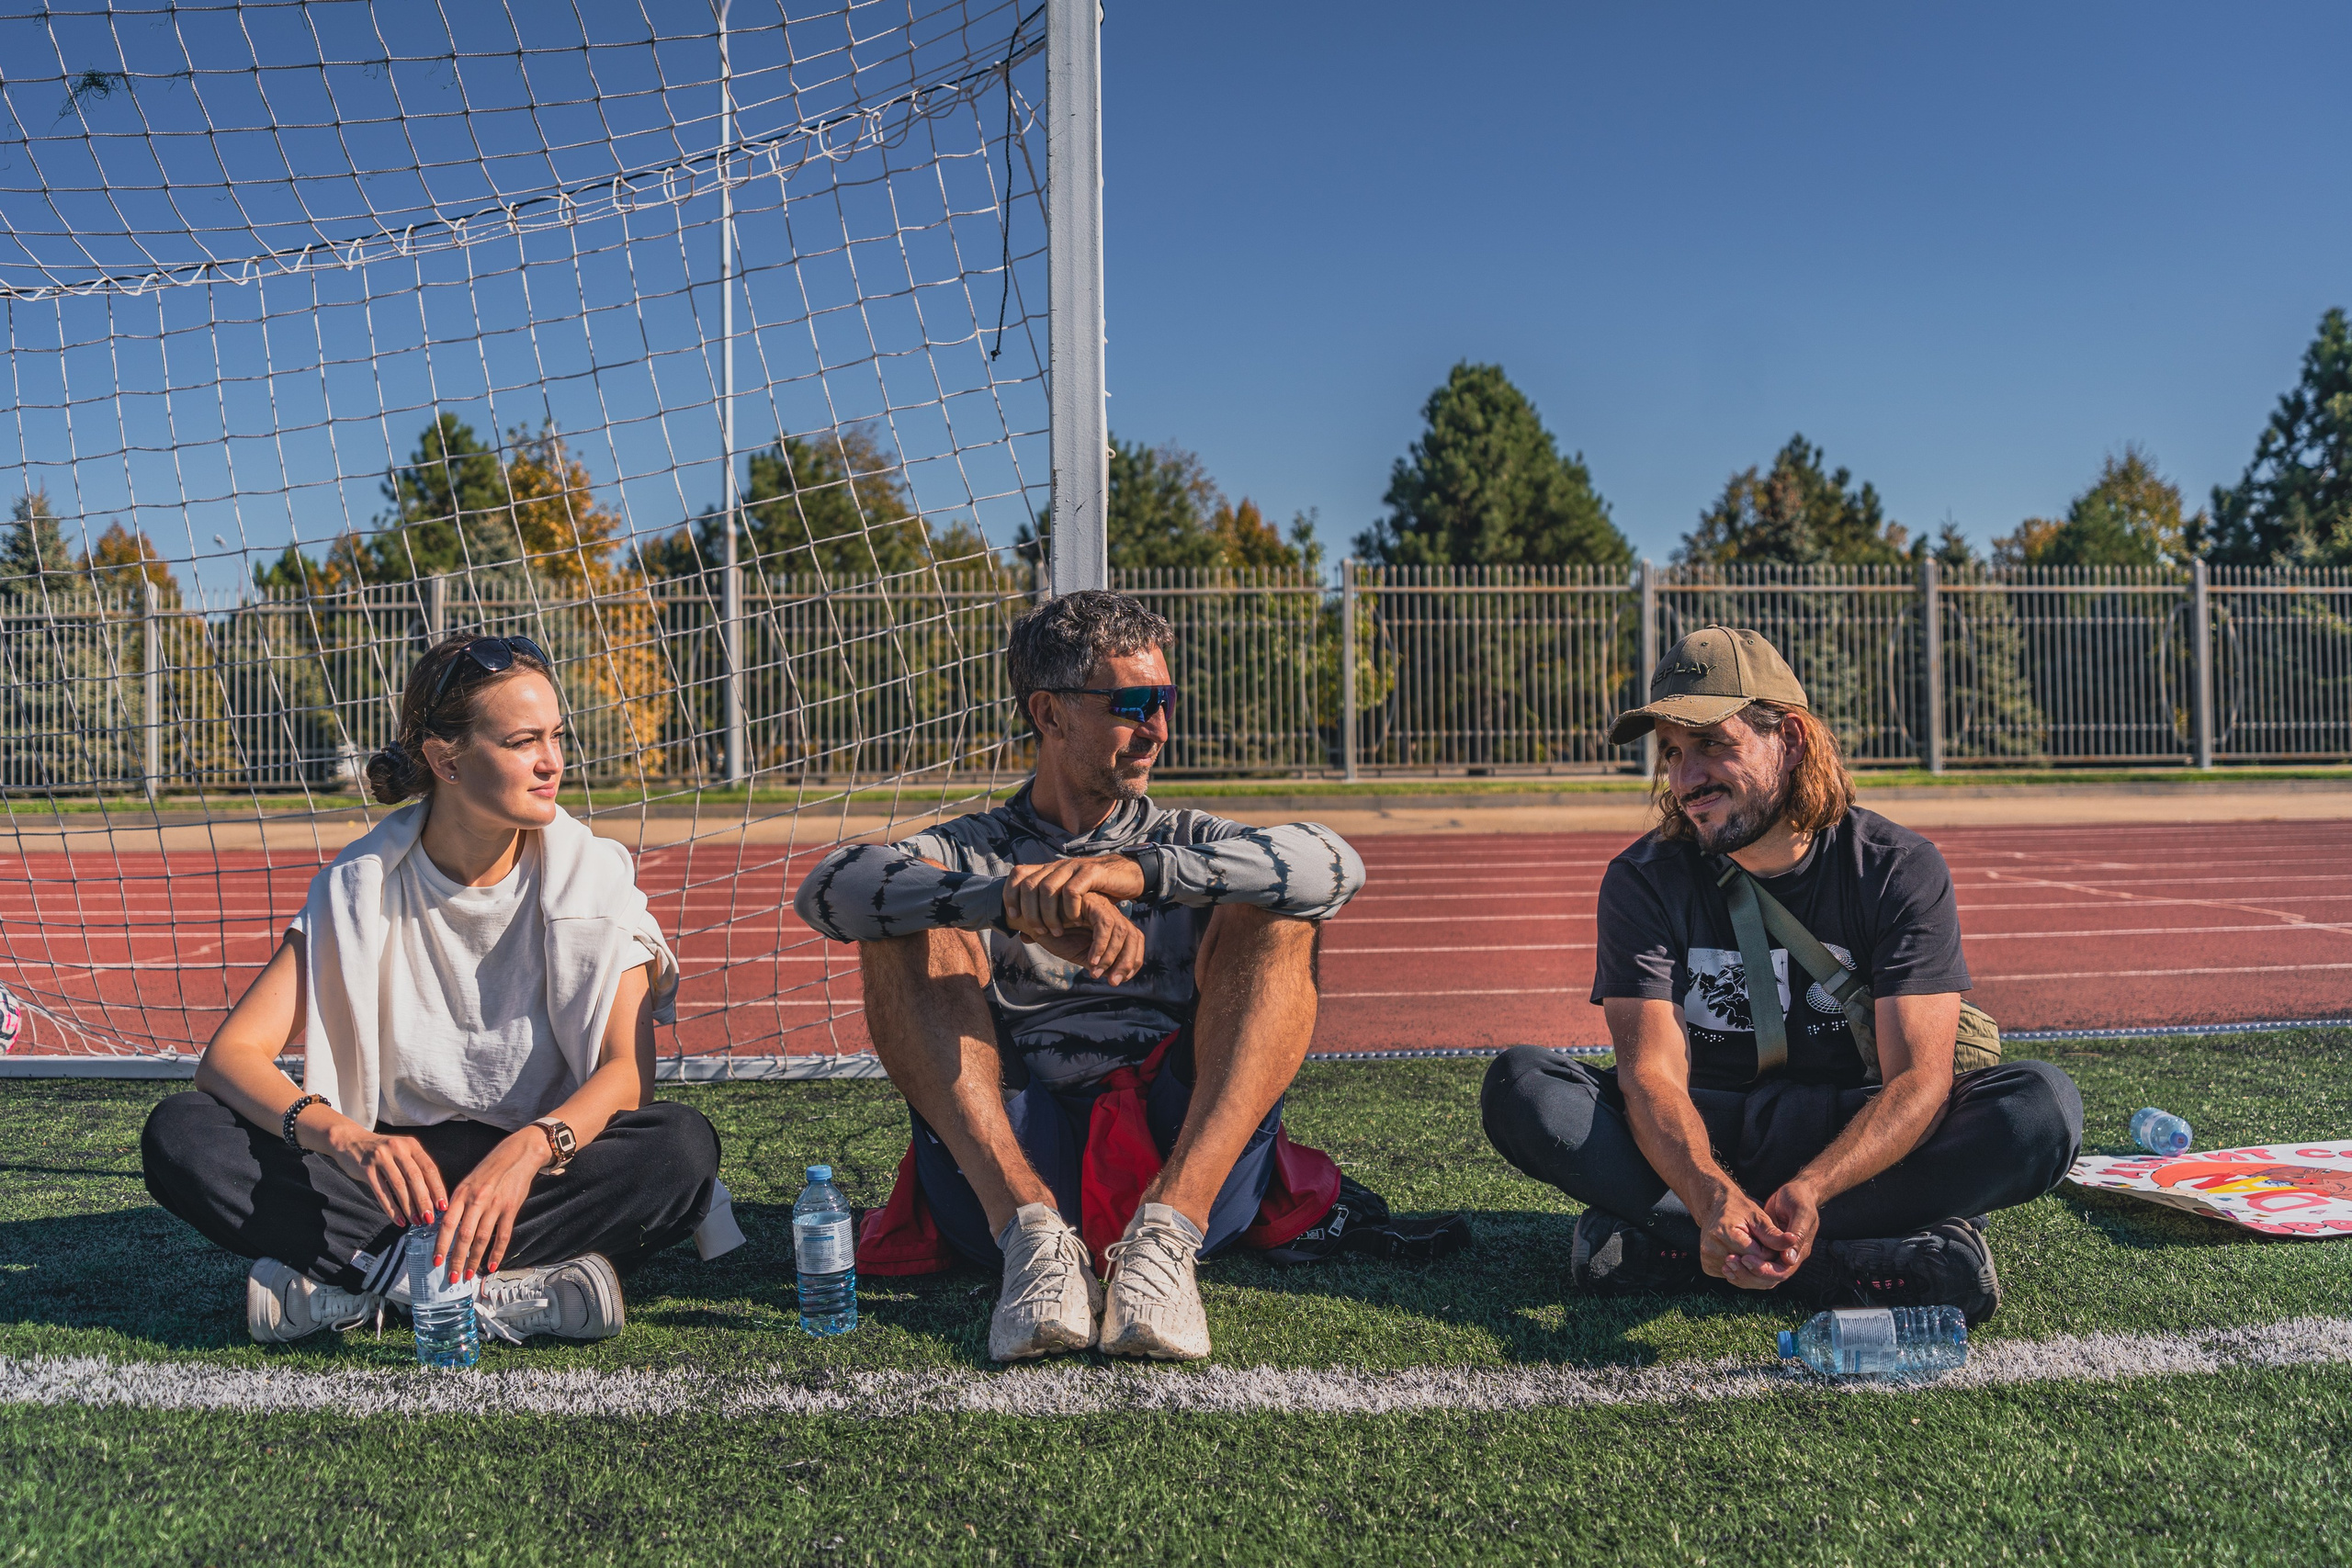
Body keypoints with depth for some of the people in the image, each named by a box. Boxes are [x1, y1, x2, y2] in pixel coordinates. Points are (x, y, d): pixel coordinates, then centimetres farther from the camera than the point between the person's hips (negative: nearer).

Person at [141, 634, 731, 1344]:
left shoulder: (591, 877, -8)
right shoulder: (361, 886, -6)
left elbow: (627, 1071, -17)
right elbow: (229, 1056, -13)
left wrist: (529, 1149, -37)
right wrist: (345, 1139, -33)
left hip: (546, 1170, -1)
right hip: (395, 1174, 1)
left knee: (684, 1145, -31)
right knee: (179, 1133, -20)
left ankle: (351, 1281, -25)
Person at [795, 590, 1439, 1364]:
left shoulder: (1183, 843, 19)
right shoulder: (967, 855, 16)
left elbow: (1333, 865, -5)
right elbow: (827, 889, -9)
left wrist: (1127, 873, -20)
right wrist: (1023, 904, -25)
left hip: (1188, 1161, 1)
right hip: (1007, 1170, 0)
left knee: (1273, 915, -12)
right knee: (916, 926, -12)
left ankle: (1167, 1229, -30)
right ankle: (1033, 1232, -29)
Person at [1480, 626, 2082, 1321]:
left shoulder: (1901, 870, -9)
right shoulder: (1643, 881, -7)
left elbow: (1919, 1078, -18)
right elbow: (1653, 1074, -18)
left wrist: (1810, 1190, -38)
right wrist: (1713, 1197, -40)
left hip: (1848, 1142, 0)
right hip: (1701, 1136, 0)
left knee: (2044, 1106, -28)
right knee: (1519, 1085, -25)